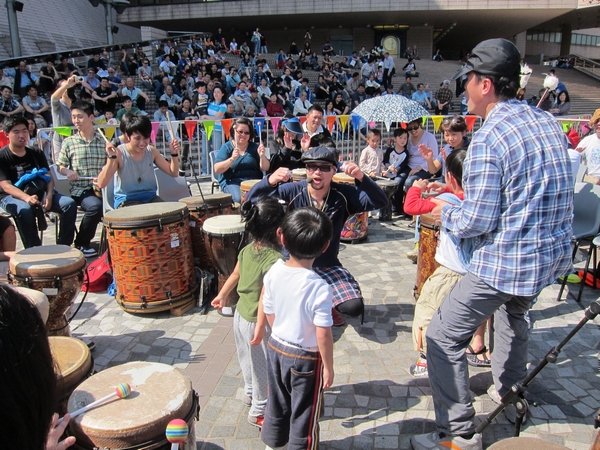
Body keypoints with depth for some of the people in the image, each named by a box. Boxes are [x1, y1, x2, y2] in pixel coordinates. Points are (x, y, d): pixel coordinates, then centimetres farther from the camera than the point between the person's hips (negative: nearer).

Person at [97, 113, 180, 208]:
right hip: (126, 201, -4)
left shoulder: (152, 151, 2)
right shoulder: (119, 153, -11)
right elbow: (101, 184, -18)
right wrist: (111, 158, -28)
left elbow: (173, 173, 7)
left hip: (150, 198, 4)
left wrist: (174, 154, -9)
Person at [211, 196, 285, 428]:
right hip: (256, 322, -8)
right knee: (263, 367, 13)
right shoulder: (274, 259, -29)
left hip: (241, 315, 8)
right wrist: (260, 328, -26)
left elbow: (235, 274, 10)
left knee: (248, 360, 28)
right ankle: (258, 411, 30)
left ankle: (250, 393, 51)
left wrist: (222, 295, 24)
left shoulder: (247, 250, -5)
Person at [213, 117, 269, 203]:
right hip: (232, 182, -2)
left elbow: (265, 169, 6)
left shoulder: (254, 147, 12)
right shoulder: (226, 147, 5)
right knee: (240, 198, -33)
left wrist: (262, 156, -13)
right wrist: (232, 159, -21)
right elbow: (217, 170, -7)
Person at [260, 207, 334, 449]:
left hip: (276, 347, 6)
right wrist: (328, 367, -8)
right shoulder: (319, 288, -29)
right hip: (305, 358, -6)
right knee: (304, 414, 17)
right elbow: (323, 334, -23)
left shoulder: (273, 272, -13)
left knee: (276, 403, 27)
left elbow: (269, 313, 0)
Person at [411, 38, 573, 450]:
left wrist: (445, 212, 0)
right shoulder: (548, 123, 5)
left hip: (507, 261, -9)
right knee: (513, 312, 35)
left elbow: (478, 221, -21)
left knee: (443, 338, 2)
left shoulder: (488, 139, -21)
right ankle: (510, 394, 53)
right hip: (553, 254, 9)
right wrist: (468, 199, 16)